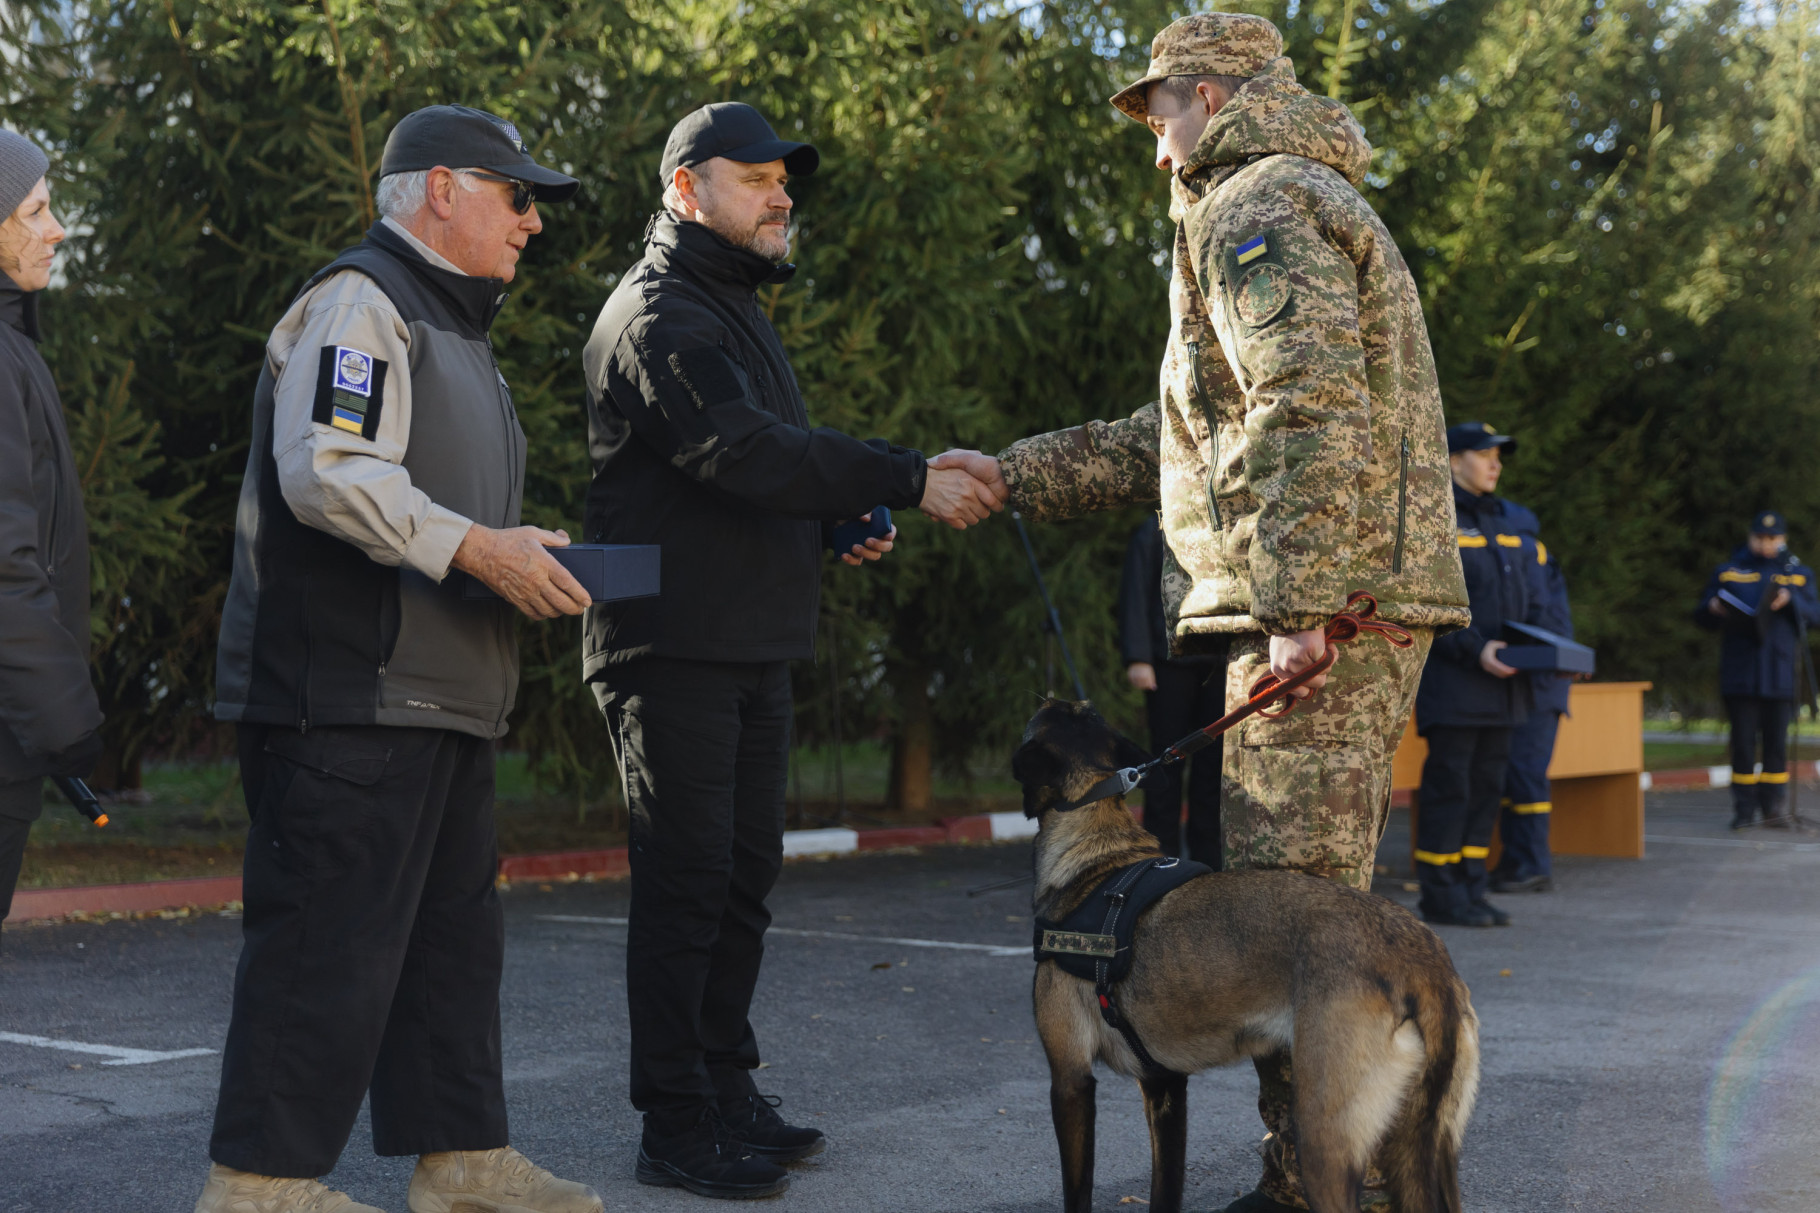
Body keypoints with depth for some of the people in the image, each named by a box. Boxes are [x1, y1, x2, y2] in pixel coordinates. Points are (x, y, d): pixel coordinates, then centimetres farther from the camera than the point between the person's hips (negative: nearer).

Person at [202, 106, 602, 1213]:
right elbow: (326, 471, -23)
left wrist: (526, 561, 14)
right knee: (330, 939, -8)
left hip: (438, 697, 11)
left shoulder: (450, 326, 25)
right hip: (353, 694, -11)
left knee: (455, 932, 14)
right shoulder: (362, 303, -9)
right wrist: (476, 549, -22)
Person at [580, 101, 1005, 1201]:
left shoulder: (739, 309, 22)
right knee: (688, 880, -7)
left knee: (745, 874, 13)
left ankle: (727, 1088, 23)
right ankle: (676, 1125, -1)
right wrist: (910, 481, -29)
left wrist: (844, 523, 7)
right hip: (675, 646, -10)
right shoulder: (660, 312, -11)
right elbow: (739, 451, -25)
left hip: (755, 647, 10)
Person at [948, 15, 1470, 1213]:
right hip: (1365, 609, 11)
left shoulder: (1257, 204, -6)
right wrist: (1010, 474, 26)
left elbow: (1310, 406, -22)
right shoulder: (1319, 205, 28)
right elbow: (1183, 434, 29)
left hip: (1322, 613, -11)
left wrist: (1297, 601, -25)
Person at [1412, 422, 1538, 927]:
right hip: (1452, 685, -8)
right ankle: (1441, 897, 0)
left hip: (1500, 687, 8)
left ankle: (1471, 890, 16)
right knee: (1448, 786, -5)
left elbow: (1524, 602, 23)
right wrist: (1475, 649, -21)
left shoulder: (1504, 524, 18)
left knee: (1486, 789, 9)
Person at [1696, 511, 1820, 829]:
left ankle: (1774, 807, 9)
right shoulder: (1727, 573, 11)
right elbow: (1703, 618, 11)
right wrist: (1713, 608, -12)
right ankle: (1744, 808, 2)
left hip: (1780, 670, 1)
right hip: (1739, 670, -1)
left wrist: (1791, 599, -15)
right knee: (1743, 741, -2)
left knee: (1776, 741, 2)